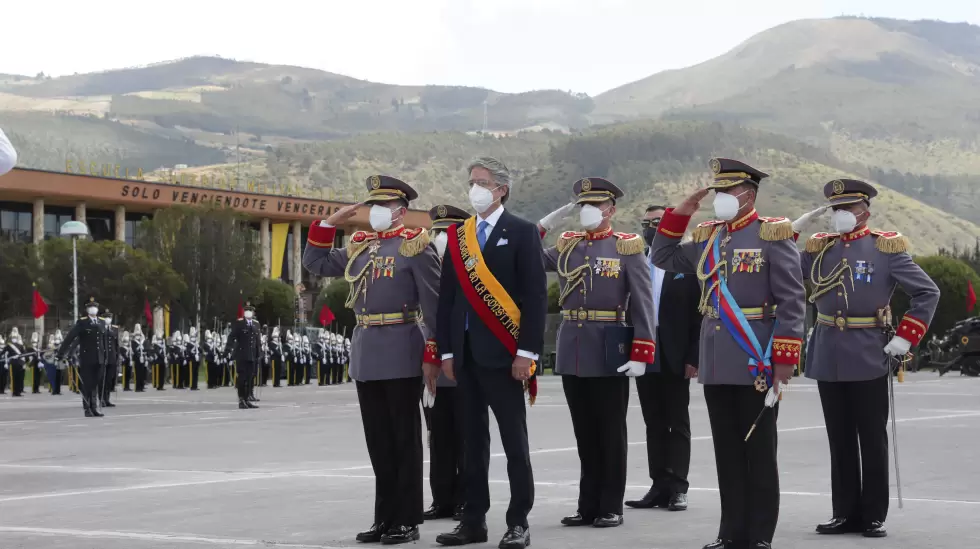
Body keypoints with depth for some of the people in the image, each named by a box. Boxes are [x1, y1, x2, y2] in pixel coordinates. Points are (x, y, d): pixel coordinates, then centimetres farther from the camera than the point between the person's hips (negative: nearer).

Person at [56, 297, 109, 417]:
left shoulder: (102, 323, 11)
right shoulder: (82, 322, -5)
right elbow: (70, 338, -9)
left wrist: (106, 356, 13)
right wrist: (61, 353, -14)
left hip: (99, 359, 4)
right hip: (86, 358, -4)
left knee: (96, 385, 6)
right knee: (87, 385, -1)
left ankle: (95, 408, 11)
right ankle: (87, 409, 3)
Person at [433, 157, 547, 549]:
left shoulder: (522, 233, -2)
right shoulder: (458, 236, 14)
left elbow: (535, 295, -7)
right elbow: (447, 296, 15)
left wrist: (526, 351, -13)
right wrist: (446, 351, 9)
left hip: (501, 353, -5)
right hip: (465, 353, 5)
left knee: (514, 440, -2)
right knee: (473, 439, 9)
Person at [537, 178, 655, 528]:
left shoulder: (627, 248, -3)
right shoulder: (566, 246, 11)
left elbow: (642, 305, -7)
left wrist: (641, 354, -14)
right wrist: (544, 225, 4)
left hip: (610, 354, -4)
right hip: (572, 353, 5)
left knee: (610, 433, 4)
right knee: (584, 433, 11)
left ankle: (611, 508, 11)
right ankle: (588, 505, 18)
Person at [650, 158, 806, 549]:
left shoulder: (772, 236, -6)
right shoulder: (706, 237, 13)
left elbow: (791, 301, -10)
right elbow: (663, 259, 23)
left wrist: (785, 358, -15)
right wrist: (680, 213, 10)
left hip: (757, 363, -6)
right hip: (715, 365, 6)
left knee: (759, 451, 2)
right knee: (727, 451, 10)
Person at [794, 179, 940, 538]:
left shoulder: (885, 248, -2)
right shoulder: (819, 248, 9)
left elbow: (928, 292, -1)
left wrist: (906, 337, -8)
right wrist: (790, 232, -2)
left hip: (868, 357, -4)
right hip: (828, 358, 4)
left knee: (872, 440, 3)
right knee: (840, 440, 9)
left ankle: (874, 516, 9)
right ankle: (846, 513, 16)